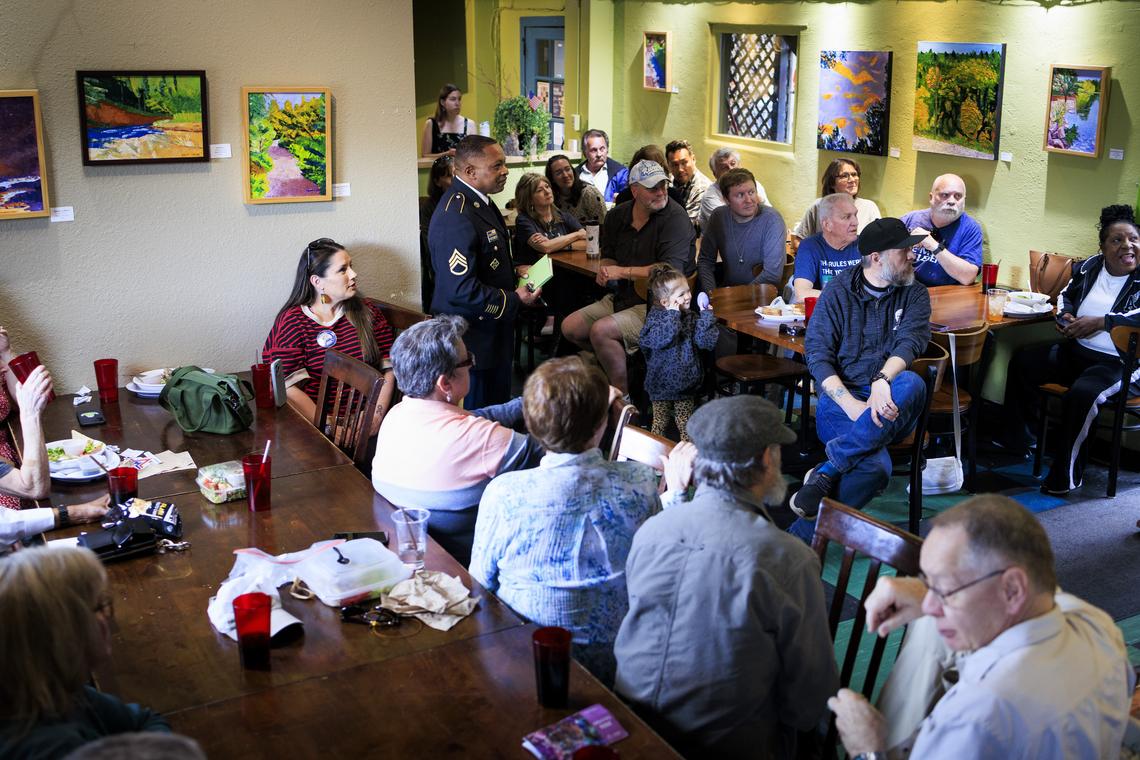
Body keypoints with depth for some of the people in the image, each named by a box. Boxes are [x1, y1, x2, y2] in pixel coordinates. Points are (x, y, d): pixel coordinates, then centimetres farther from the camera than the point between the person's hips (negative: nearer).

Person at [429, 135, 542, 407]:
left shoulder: (480, 202, 8)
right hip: (472, 339, -10)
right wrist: (514, 300, -19)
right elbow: (461, 290, -29)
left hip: (494, 331, 10)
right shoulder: (456, 217, -26)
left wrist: (514, 272, 7)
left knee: (498, 405, 21)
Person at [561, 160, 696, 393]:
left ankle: (623, 395, -11)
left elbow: (671, 269, -24)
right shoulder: (617, 216, 7)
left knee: (601, 330, -27)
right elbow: (608, 257, 21)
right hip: (623, 297, 8)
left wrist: (623, 272, -16)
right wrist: (605, 270, -6)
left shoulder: (675, 217, -14)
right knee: (569, 327, 0)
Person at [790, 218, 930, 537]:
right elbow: (817, 354, -2)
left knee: (912, 384, -37)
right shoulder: (838, 292, 6)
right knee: (874, 467, -35)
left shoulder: (914, 295, 12)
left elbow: (910, 342, -6)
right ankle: (798, 542, -25)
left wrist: (883, 380, -29)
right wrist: (851, 404, -19)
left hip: (889, 405, 3)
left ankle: (827, 471, -33)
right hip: (841, 395, -3)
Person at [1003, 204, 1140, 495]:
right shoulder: (1090, 267, 7)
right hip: (1076, 352, 7)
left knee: (1081, 395, -33)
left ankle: (1066, 476, -18)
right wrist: (1064, 316, 0)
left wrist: (1098, 322, -28)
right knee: (1022, 361, 1)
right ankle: (1016, 439, 12)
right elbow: (1066, 295, 23)